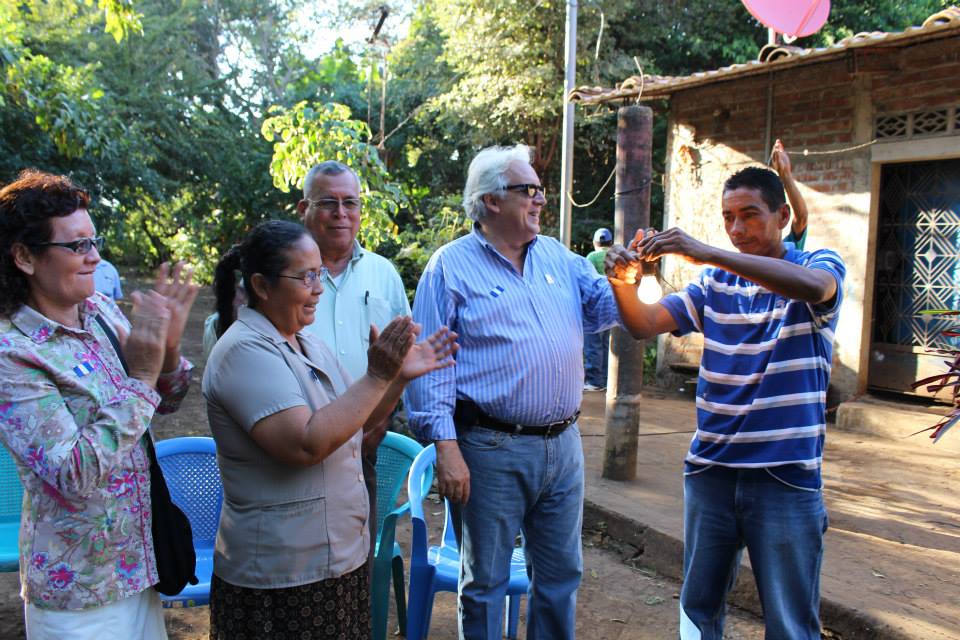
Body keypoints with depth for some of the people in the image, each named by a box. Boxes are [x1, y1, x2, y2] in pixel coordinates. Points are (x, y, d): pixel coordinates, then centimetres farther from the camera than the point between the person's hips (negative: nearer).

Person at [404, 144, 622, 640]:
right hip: (492, 450, -5)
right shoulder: (451, 266, -5)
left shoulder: (557, 256, 12)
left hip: (563, 445, 6)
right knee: (485, 581, 9)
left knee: (562, 573, 18)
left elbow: (602, 306, 12)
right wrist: (445, 446, -17)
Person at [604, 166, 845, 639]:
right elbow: (644, 325, 0)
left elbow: (811, 286, -27)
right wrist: (623, 282, -22)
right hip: (710, 469, 4)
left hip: (785, 474, -4)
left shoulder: (820, 265, -2)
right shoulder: (715, 282, 9)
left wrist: (707, 253, -35)